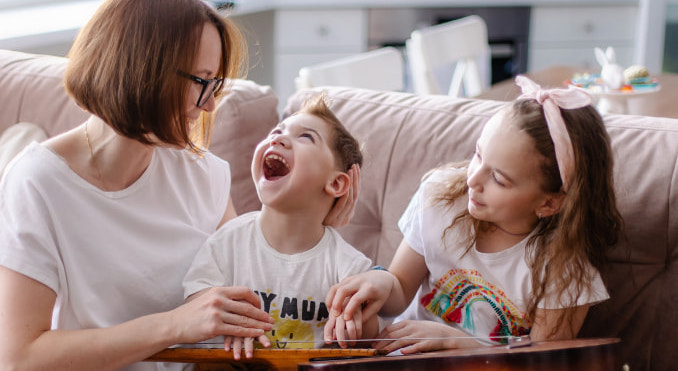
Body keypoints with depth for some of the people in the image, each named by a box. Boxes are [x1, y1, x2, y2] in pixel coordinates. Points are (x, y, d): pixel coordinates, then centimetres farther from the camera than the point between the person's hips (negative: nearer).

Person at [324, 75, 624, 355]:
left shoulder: (564, 263, -17)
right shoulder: (440, 195, -8)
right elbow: (401, 295, 2)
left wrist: (452, 339, -20)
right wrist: (383, 283, -20)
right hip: (410, 353, 3)